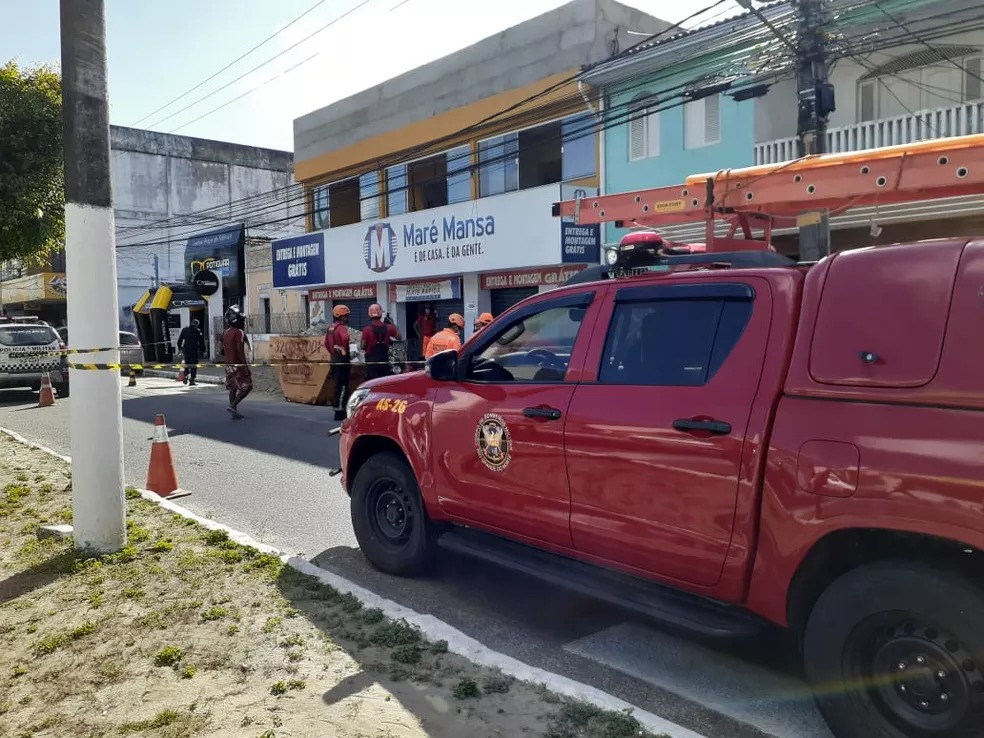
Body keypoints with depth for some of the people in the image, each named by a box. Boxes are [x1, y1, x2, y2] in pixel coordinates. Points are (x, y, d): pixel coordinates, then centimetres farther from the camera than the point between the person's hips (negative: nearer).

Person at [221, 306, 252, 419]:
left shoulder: (225, 332, 9)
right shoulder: (239, 332, -16)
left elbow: (223, 350, 14)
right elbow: (240, 351, -21)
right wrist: (245, 365, -20)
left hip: (228, 364, 8)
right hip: (238, 364, -8)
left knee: (233, 388, 12)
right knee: (246, 387, -1)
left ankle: (235, 412, 15)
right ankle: (233, 406, -12)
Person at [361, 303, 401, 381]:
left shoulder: (367, 329, -12)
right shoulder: (388, 328, -3)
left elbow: (363, 347, -9)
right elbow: (399, 338, 9)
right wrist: (393, 325, 13)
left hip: (371, 361, -3)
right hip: (384, 361, 3)